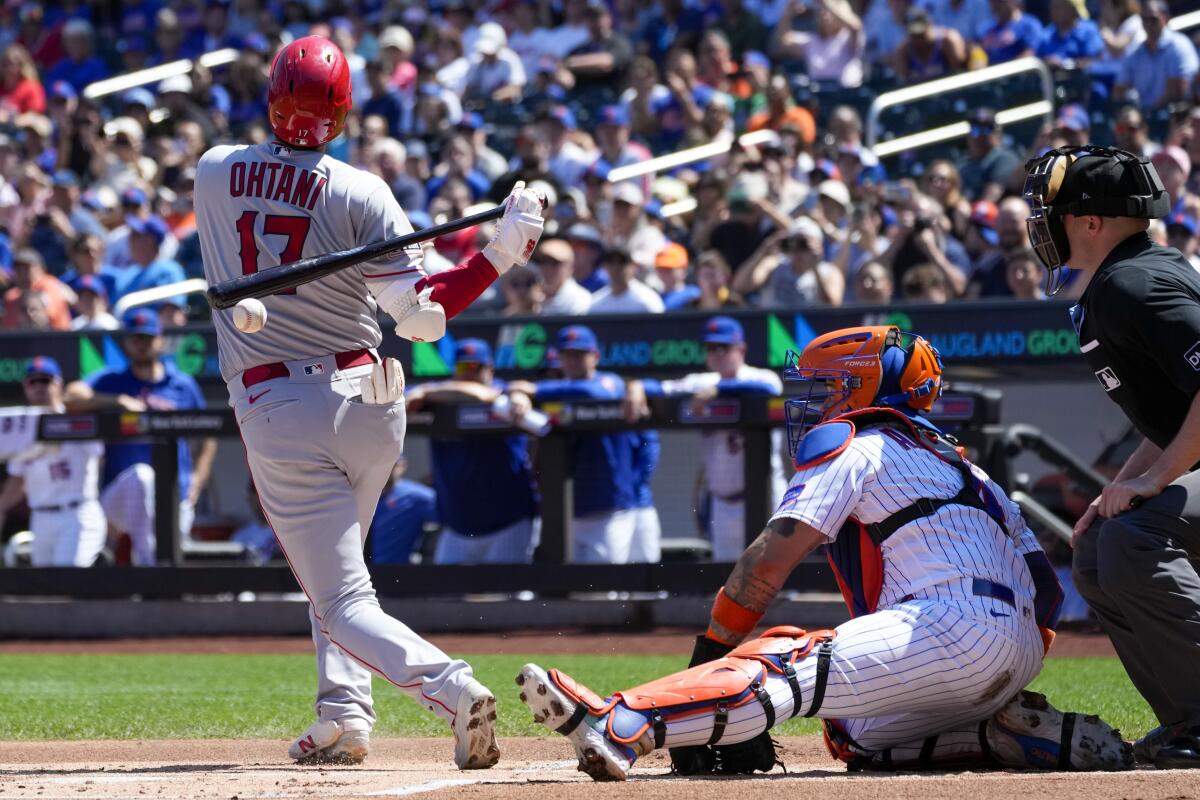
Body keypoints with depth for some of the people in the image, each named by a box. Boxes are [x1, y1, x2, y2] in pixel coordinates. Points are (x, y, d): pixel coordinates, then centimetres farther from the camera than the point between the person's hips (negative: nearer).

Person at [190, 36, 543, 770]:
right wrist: (505, 250, -11)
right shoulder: (359, 192, -7)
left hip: (275, 413, -2)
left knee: (343, 599, -4)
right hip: (368, 401, 2)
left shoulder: (214, 173, 0)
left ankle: (450, 688, -29)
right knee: (337, 559, 27)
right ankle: (344, 712, 13)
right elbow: (423, 315, -13)